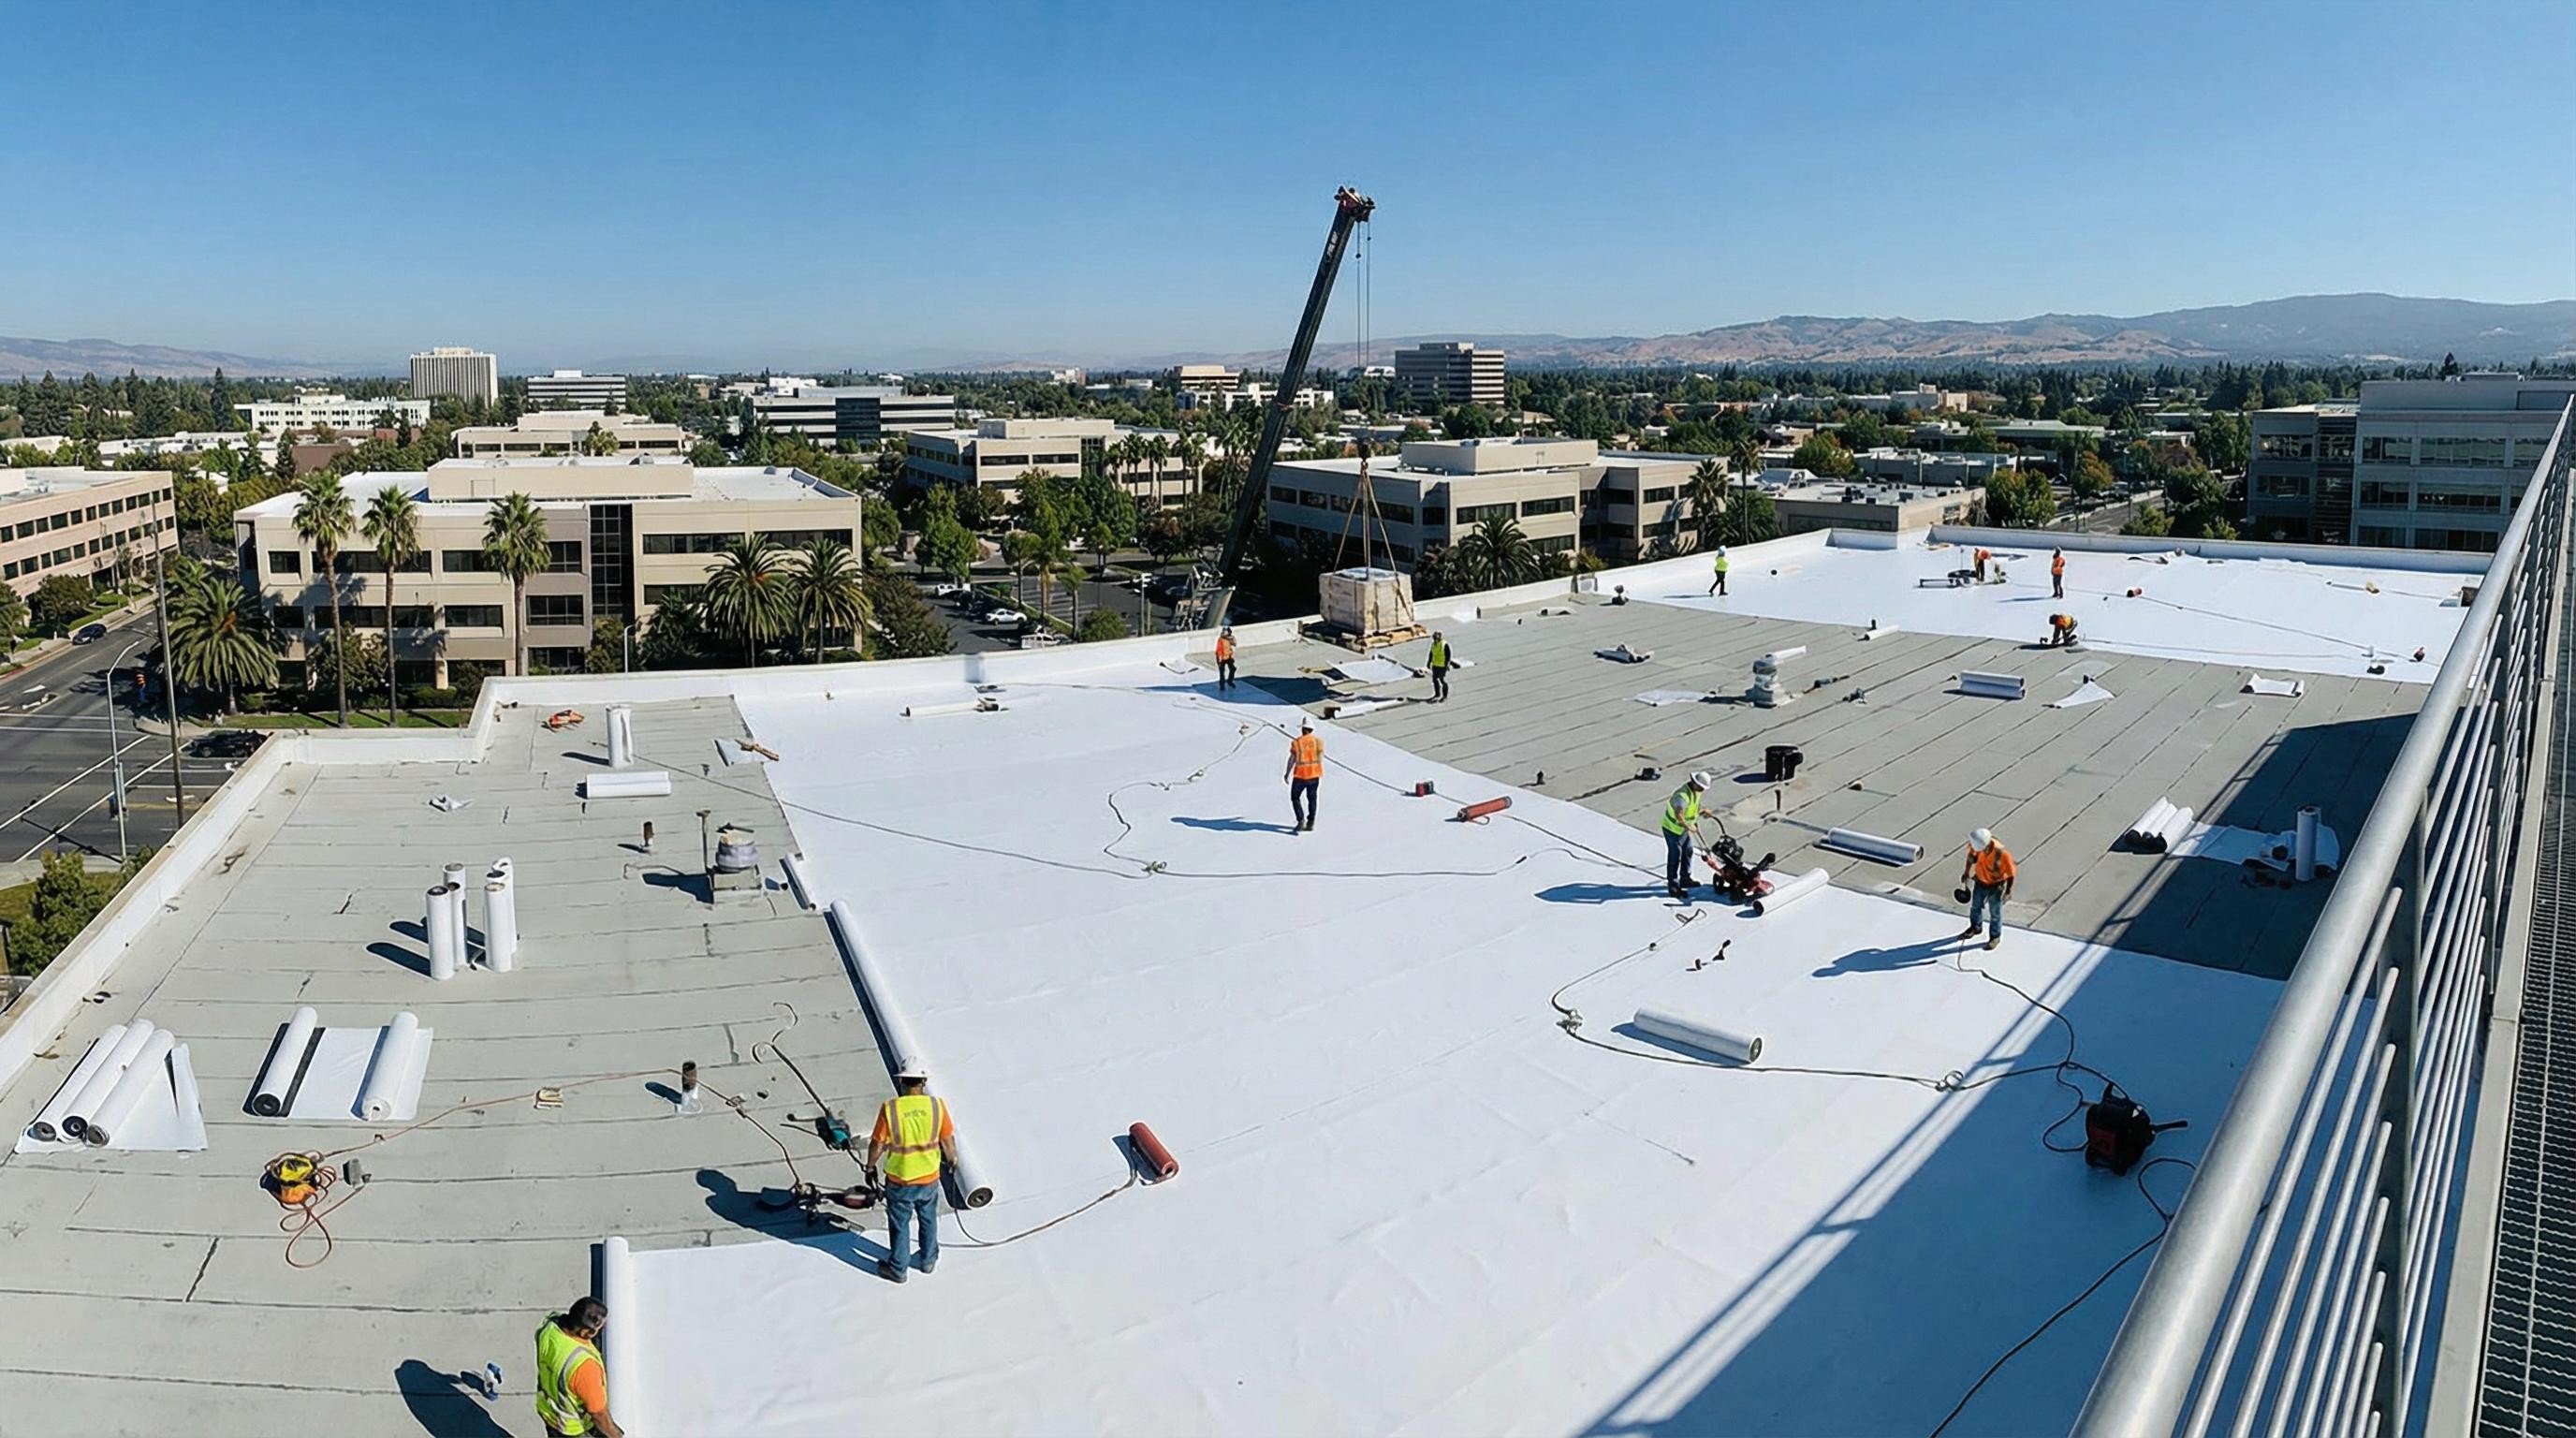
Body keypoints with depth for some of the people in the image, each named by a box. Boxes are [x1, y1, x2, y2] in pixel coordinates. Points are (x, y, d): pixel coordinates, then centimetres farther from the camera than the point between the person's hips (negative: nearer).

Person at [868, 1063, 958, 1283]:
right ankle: (928, 1260, 43)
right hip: (929, 1178, 2)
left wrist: (871, 1166, 7)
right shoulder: (936, 1106, -15)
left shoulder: (890, 1109, -20)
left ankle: (898, 1269, 35)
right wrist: (952, 1159, 14)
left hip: (899, 1181, -2)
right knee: (928, 1220, 25)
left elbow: (877, 1144, -12)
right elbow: (948, 1141, -6)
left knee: (900, 1224, 19)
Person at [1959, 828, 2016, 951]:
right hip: (1980, 881, 4)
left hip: (1995, 886, -4)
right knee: (1975, 906, 26)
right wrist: (1966, 872, 8)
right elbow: (1972, 855, -3)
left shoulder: (2002, 853, -39)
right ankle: (1975, 927, 53)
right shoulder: (1978, 845, -28)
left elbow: (2010, 873, -21)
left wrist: (2008, 891, -10)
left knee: (1995, 913, 17)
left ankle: (1995, 937, 41)